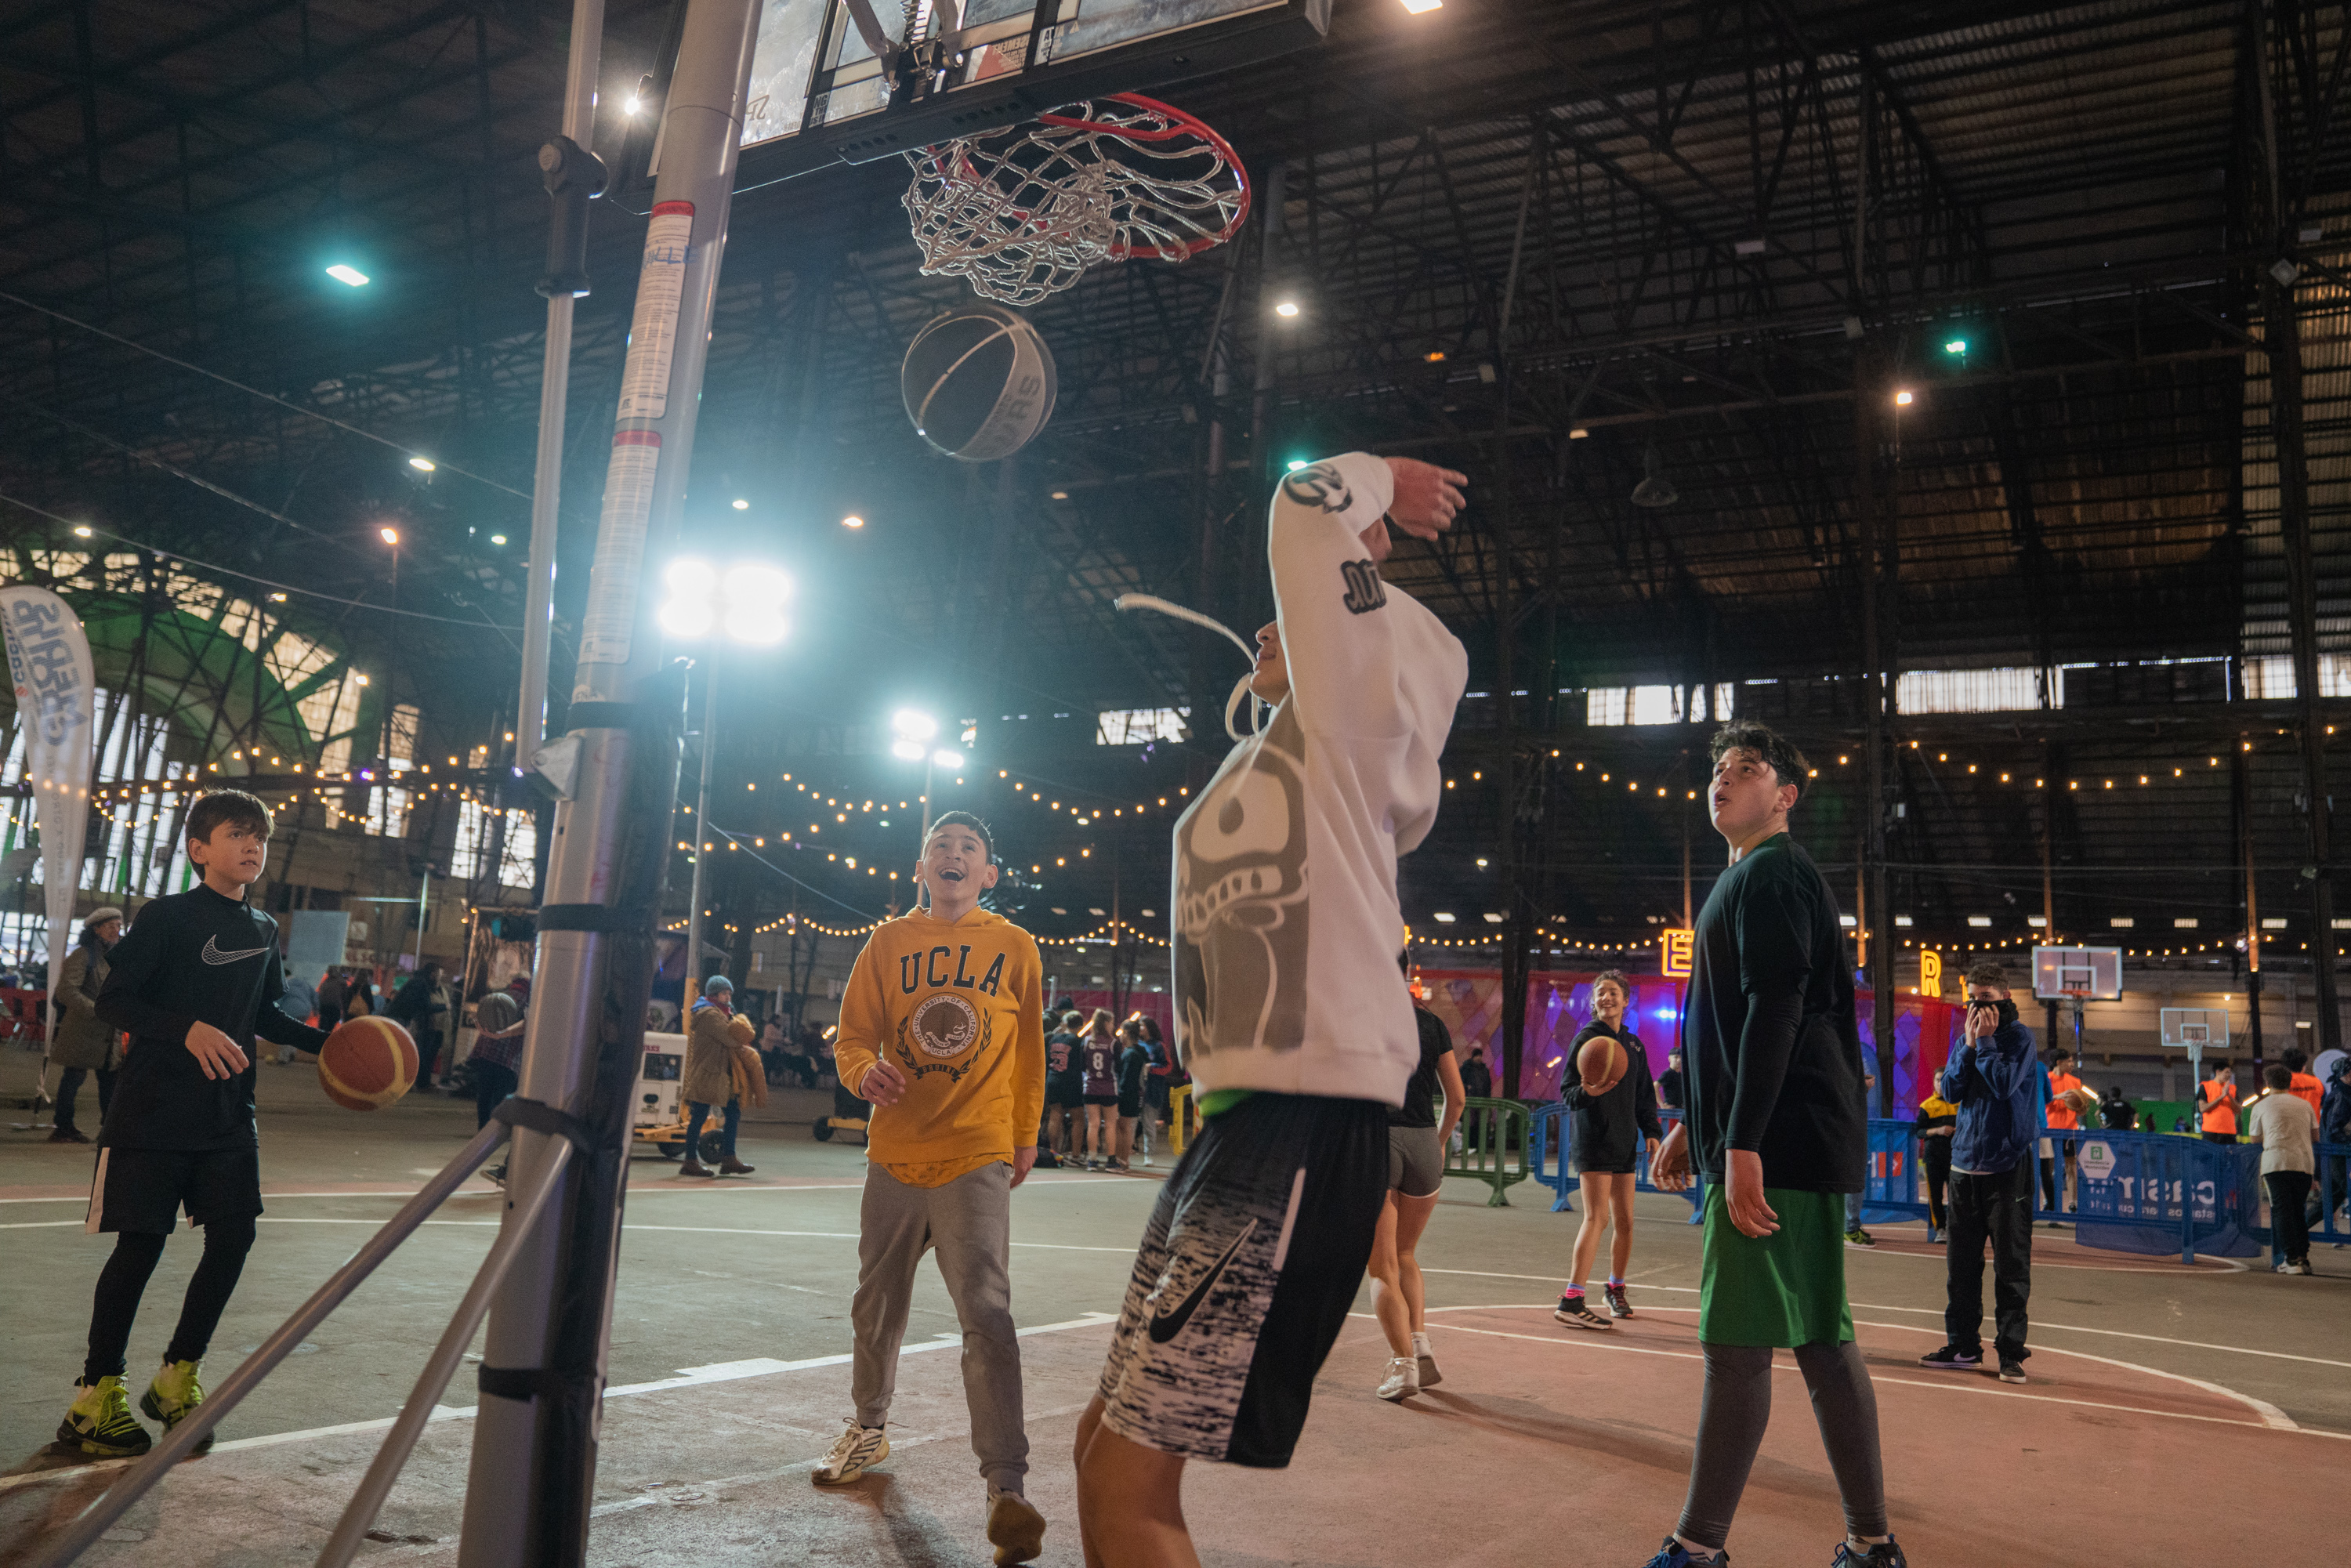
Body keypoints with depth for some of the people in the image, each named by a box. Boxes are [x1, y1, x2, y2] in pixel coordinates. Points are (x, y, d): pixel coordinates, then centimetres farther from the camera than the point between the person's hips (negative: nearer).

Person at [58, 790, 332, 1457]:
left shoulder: (264, 931, 11)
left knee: (233, 1237, 1)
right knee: (141, 1244, -4)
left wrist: (328, 1042, 10)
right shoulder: (168, 916, -8)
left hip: (229, 1115, 6)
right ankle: (96, 1396, 11)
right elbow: (112, 1000, -13)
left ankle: (177, 1377, 19)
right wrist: (189, 1030, -27)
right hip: (153, 1111, -6)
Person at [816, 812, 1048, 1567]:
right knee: (877, 1306, 17)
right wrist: (865, 1071, -19)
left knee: (986, 1314, -14)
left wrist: (1026, 1134, 14)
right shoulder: (888, 944, 5)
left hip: (977, 1155, -3)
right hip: (894, 1152, 3)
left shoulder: (1014, 947, 3)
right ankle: (869, 1427, 42)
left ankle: (1007, 1490, -12)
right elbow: (853, 1034, 4)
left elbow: (1029, 1048, 11)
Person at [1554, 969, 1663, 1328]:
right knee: (1597, 1217, -15)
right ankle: (1571, 1300, -15)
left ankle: (1616, 1288, 28)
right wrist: (1587, 1091, -28)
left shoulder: (1634, 1045, 14)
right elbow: (1567, 1093, -8)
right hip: (1593, 1140, -6)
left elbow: (1644, 1095, 21)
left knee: (1624, 1221, 8)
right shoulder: (1586, 1039, -4)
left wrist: (1652, 1133, 10)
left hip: (1624, 1142, 6)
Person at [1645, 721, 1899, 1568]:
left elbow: (1775, 1013, -19)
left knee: (1736, 1343, -8)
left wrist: (1743, 1143, -23)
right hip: (1800, 1147, 10)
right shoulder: (1750, 879, 24)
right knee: (1820, 1338, 12)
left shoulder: (1771, 874, -8)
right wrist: (1693, 1126, 25)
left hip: (1778, 1146, -10)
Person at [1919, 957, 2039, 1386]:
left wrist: (1985, 1041, -11)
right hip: (1965, 1162, 5)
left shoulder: (2020, 1037, -3)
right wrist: (1970, 1045, -6)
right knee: (1961, 1261, 8)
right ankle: (1963, 1346, 16)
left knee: (2011, 1265, -1)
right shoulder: (1967, 1037, 12)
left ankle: (2011, 1351, 4)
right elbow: (1950, 1090, 2)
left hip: (2007, 1165, -5)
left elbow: (2004, 1084, -17)